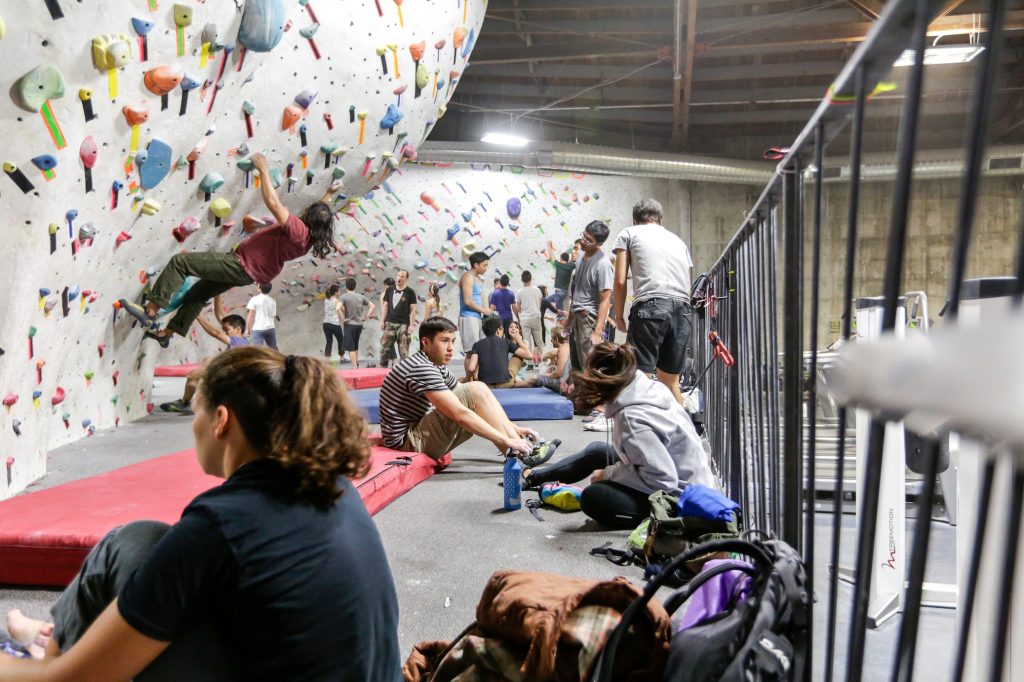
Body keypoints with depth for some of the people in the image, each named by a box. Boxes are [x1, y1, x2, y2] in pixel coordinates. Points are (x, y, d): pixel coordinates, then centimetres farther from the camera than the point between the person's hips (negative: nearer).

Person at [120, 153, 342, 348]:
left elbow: (273, 203, -35)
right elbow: (321, 214, 22)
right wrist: (329, 194, 26)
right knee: (198, 294, 25)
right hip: (251, 272, 10)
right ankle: (165, 334, 37)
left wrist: (264, 171, -26)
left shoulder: (297, 229, -29)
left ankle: (150, 311, -11)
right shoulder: (311, 235, -2)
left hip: (241, 265, -10)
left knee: (179, 261, -12)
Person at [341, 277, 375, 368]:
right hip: (359, 324, 5)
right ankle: (357, 365, 28)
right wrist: (366, 317, 6)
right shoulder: (361, 296, 6)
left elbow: (338, 309, -24)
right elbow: (373, 307, 5)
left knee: (351, 348, -2)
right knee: (355, 347, 21)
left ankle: (354, 367, -8)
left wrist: (343, 319, -13)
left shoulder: (344, 297, -8)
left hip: (349, 325, -5)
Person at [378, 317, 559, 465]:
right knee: (476, 390, -19)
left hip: (420, 431, 10)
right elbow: (460, 414, -27)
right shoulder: (421, 368, -20)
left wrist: (513, 429, 5)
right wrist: (506, 440, -25)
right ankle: (518, 454, -12)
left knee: (478, 393, 3)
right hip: (409, 441, -10)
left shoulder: (437, 367, 12)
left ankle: (521, 444, -2)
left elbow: (470, 400, 12)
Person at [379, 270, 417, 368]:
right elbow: (385, 306, 11)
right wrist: (382, 321, 5)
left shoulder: (410, 292, -1)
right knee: (384, 348, 4)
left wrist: (411, 325, -9)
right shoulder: (390, 290, 9)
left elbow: (412, 310, -2)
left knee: (403, 350, -2)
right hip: (389, 323, 3)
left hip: (403, 325, -3)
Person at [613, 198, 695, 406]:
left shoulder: (628, 234, 15)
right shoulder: (678, 240, 29)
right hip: (682, 309, 5)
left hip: (651, 306, -5)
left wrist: (619, 315, 14)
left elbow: (620, 281, 5)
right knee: (670, 380, 14)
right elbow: (687, 285, 21)